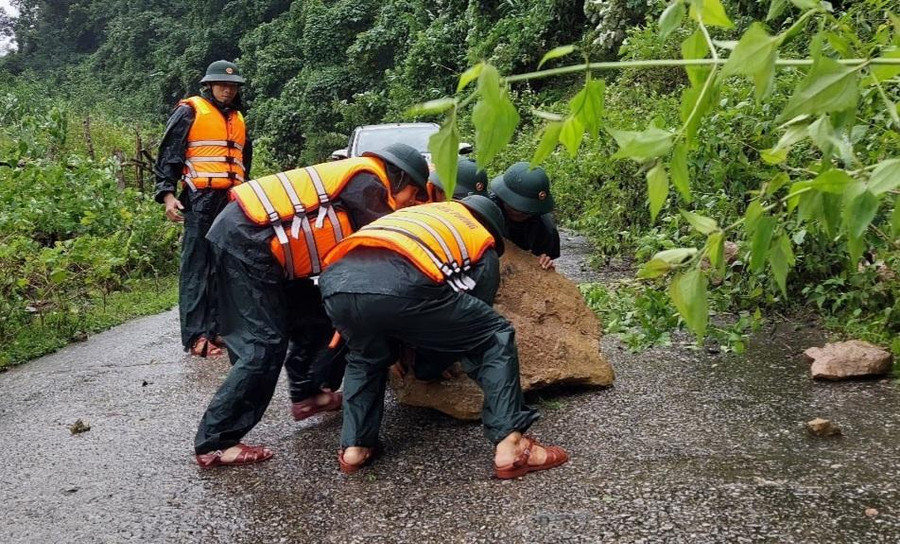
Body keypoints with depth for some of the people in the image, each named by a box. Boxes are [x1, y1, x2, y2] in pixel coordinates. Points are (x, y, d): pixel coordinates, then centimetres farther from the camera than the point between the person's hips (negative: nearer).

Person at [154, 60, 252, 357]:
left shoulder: (238, 119, 21)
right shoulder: (190, 112, 2)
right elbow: (168, 155, -3)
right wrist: (167, 194, -13)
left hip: (232, 202, 7)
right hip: (200, 201, -7)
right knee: (196, 268, -8)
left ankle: (214, 327, 15)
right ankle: (196, 336, -10)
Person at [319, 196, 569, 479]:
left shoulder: (416, 213, 43)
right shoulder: (484, 249, 29)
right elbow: (470, 321, 31)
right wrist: (428, 365, 47)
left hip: (336, 281, 5)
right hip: (401, 286, -5)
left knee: (366, 358, 38)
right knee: (496, 337, 17)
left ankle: (354, 447, 26)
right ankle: (511, 447, 11)